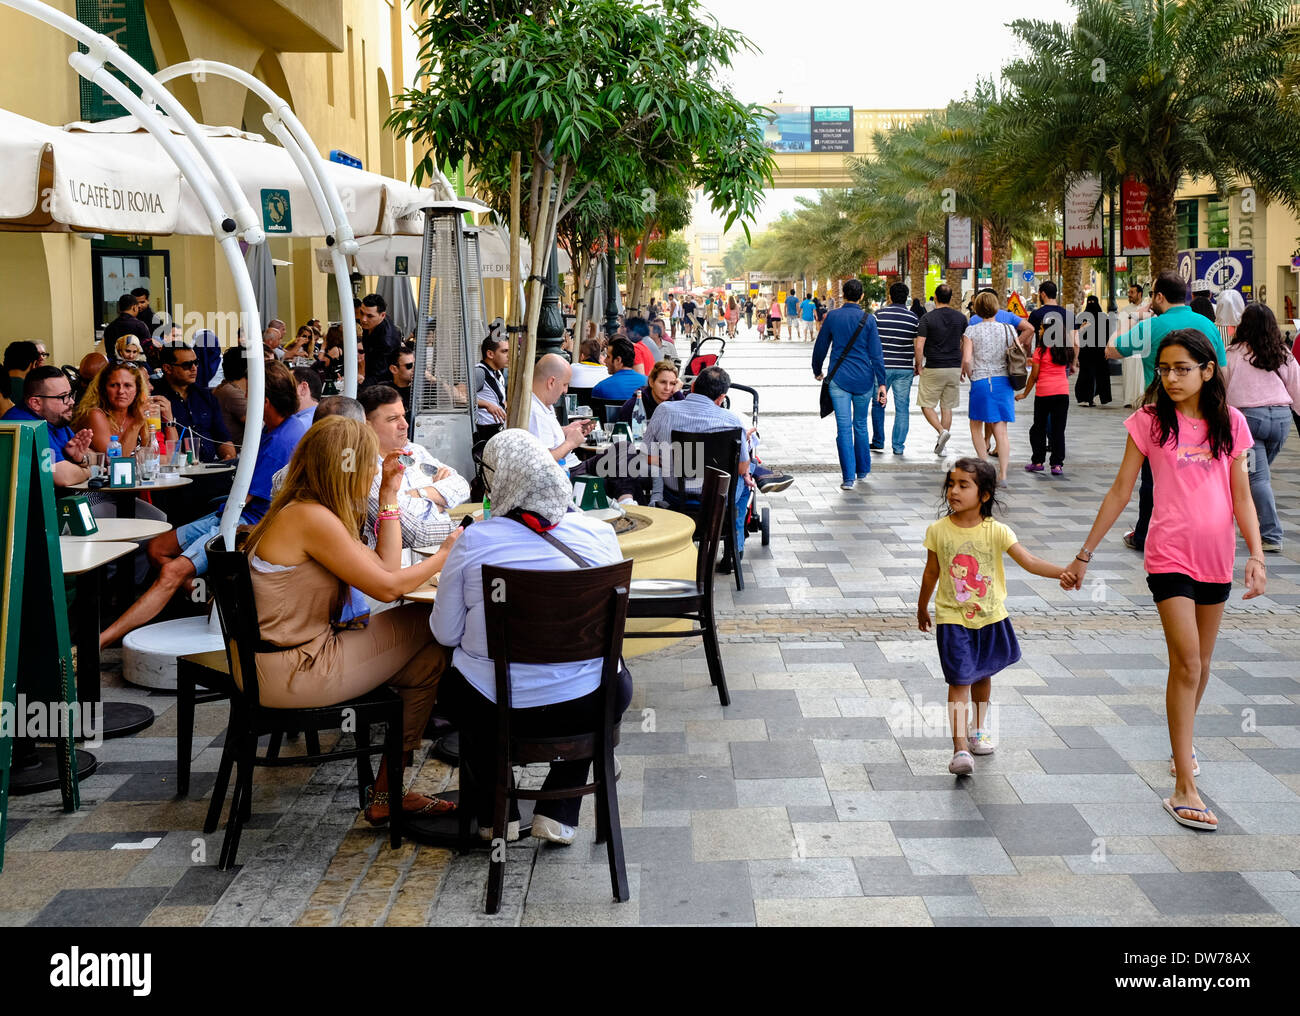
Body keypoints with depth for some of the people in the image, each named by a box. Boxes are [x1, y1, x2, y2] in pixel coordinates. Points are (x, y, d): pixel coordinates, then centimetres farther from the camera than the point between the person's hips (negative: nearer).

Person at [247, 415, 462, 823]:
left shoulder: (307, 511, 12)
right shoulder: (310, 518, -20)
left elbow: (385, 566, 12)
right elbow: (387, 587, -16)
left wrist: (389, 495, 12)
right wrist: (444, 554, -2)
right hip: (293, 674, -10)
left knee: (424, 658, 7)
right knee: (429, 641, -1)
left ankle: (388, 792, 13)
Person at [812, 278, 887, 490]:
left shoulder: (833, 317, -1)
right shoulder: (868, 319, -3)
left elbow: (820, 347, 7)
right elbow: (876, 354, -4)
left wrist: (817, 371, 24)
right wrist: (881, 383, -1)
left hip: (839, 379, -1)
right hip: (863, 379, 1)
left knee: (844, 428, -2)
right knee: (861, 425, 17)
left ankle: (848, 477, -9)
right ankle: (862, 470, 28)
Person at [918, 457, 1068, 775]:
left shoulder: (995, 531, -11)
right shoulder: (938, 531, -8)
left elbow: (1030, 562, -16)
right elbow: (931, 573, 5)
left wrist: (1064, 572, -31)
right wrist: (922, 609, 16)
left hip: (990, 617, 2)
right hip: (952, 619, -1)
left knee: (982, 674, 19)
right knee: (959, 680, -9)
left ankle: (979, 728, 42)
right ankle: (960, 748, -12)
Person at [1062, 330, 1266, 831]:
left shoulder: (1230, 423, 3)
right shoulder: (1151, 421, -4)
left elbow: (1242, 497, 4)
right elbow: (1120, 491, 0)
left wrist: (1256, 554, -10)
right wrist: (1084, 554, 0)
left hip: (1216, 555, 3)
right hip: (1170, 553, -3)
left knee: (1200, 665, 14)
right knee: (1186, 663, -13)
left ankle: (1182, 746, 40)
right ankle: (1184, 788, -11)